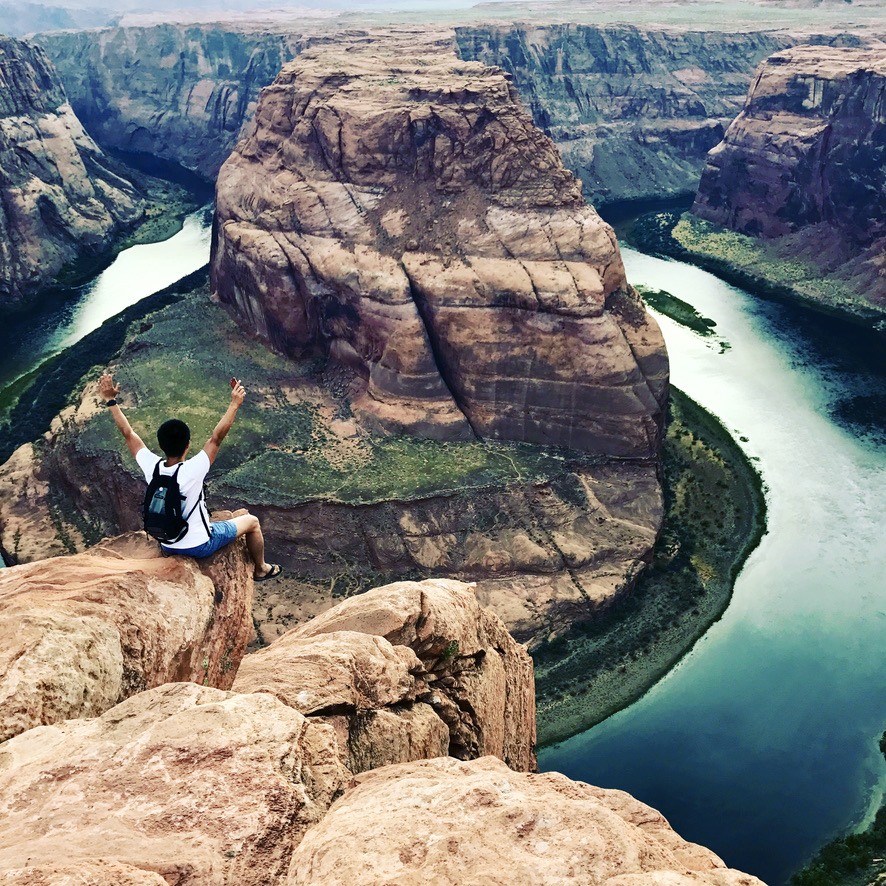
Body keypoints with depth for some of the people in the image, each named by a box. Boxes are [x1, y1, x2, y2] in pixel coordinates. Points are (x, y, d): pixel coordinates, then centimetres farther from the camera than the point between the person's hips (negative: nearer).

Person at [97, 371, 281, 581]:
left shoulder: (151, 467, -18)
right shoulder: (192, 471, -32)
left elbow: (128, 434, -8)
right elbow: (216, 438, -28)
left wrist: (110, 400, -2)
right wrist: (235, 403, -26)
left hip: (167, 546, 5)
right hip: (200, 546, -5)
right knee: (251, 522, 14)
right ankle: (261, 569, 35)